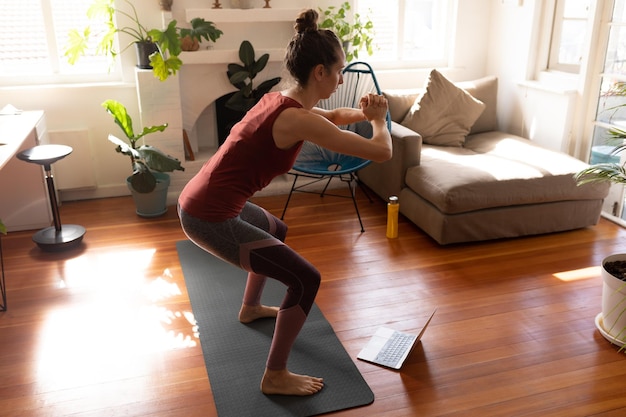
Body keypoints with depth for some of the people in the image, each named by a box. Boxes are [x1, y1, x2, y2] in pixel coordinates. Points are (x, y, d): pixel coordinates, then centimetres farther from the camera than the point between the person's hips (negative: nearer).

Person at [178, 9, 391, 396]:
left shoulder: (281, 99, 8)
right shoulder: (297, 119, -20)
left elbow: (333, 116, 27)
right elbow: (381, 152, -16)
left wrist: (362, 112, 6)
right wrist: (378, 119, 5)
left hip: (203, 200, 10)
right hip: (210, 218, -10)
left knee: (276, 230, 35)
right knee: (306, 279, -4)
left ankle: (251, 307, 55)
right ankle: (276, 377, 11)